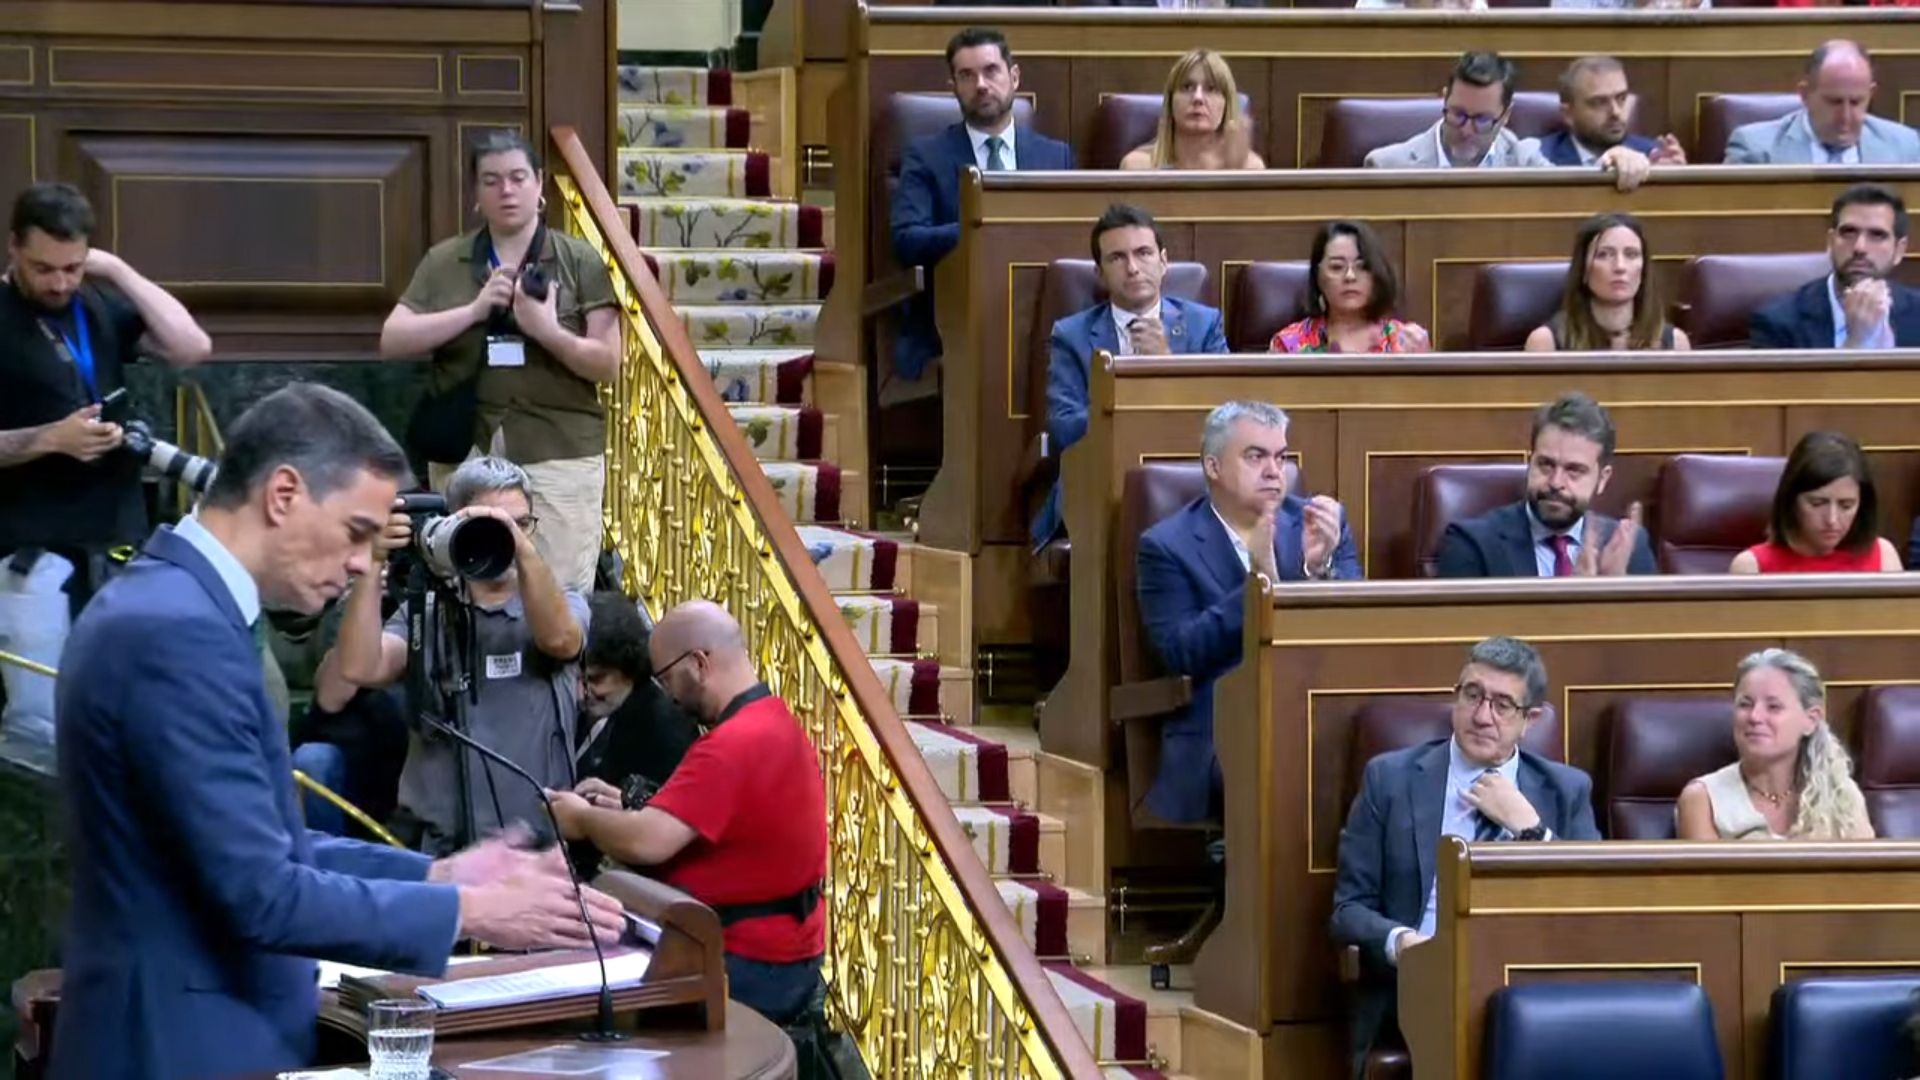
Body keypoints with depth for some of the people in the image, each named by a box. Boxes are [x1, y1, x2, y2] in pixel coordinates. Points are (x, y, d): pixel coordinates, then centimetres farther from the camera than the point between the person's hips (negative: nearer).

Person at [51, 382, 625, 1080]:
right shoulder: (178, 633, -21)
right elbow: (262, 896, -23)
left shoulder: (166, 604, 11)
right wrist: (467, 913, -15)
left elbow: (260, 847, 15)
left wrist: (435, 875, 6)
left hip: (174, 1021, 10)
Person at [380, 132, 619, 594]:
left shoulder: (580, 262, 4)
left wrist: (547, 331, -17)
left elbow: (608, 365, 0)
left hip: (560, 452, -2)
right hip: (465, 451, 2)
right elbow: (392, 340, -1)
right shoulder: (444, 262, 8)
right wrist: (474, 310, -11)